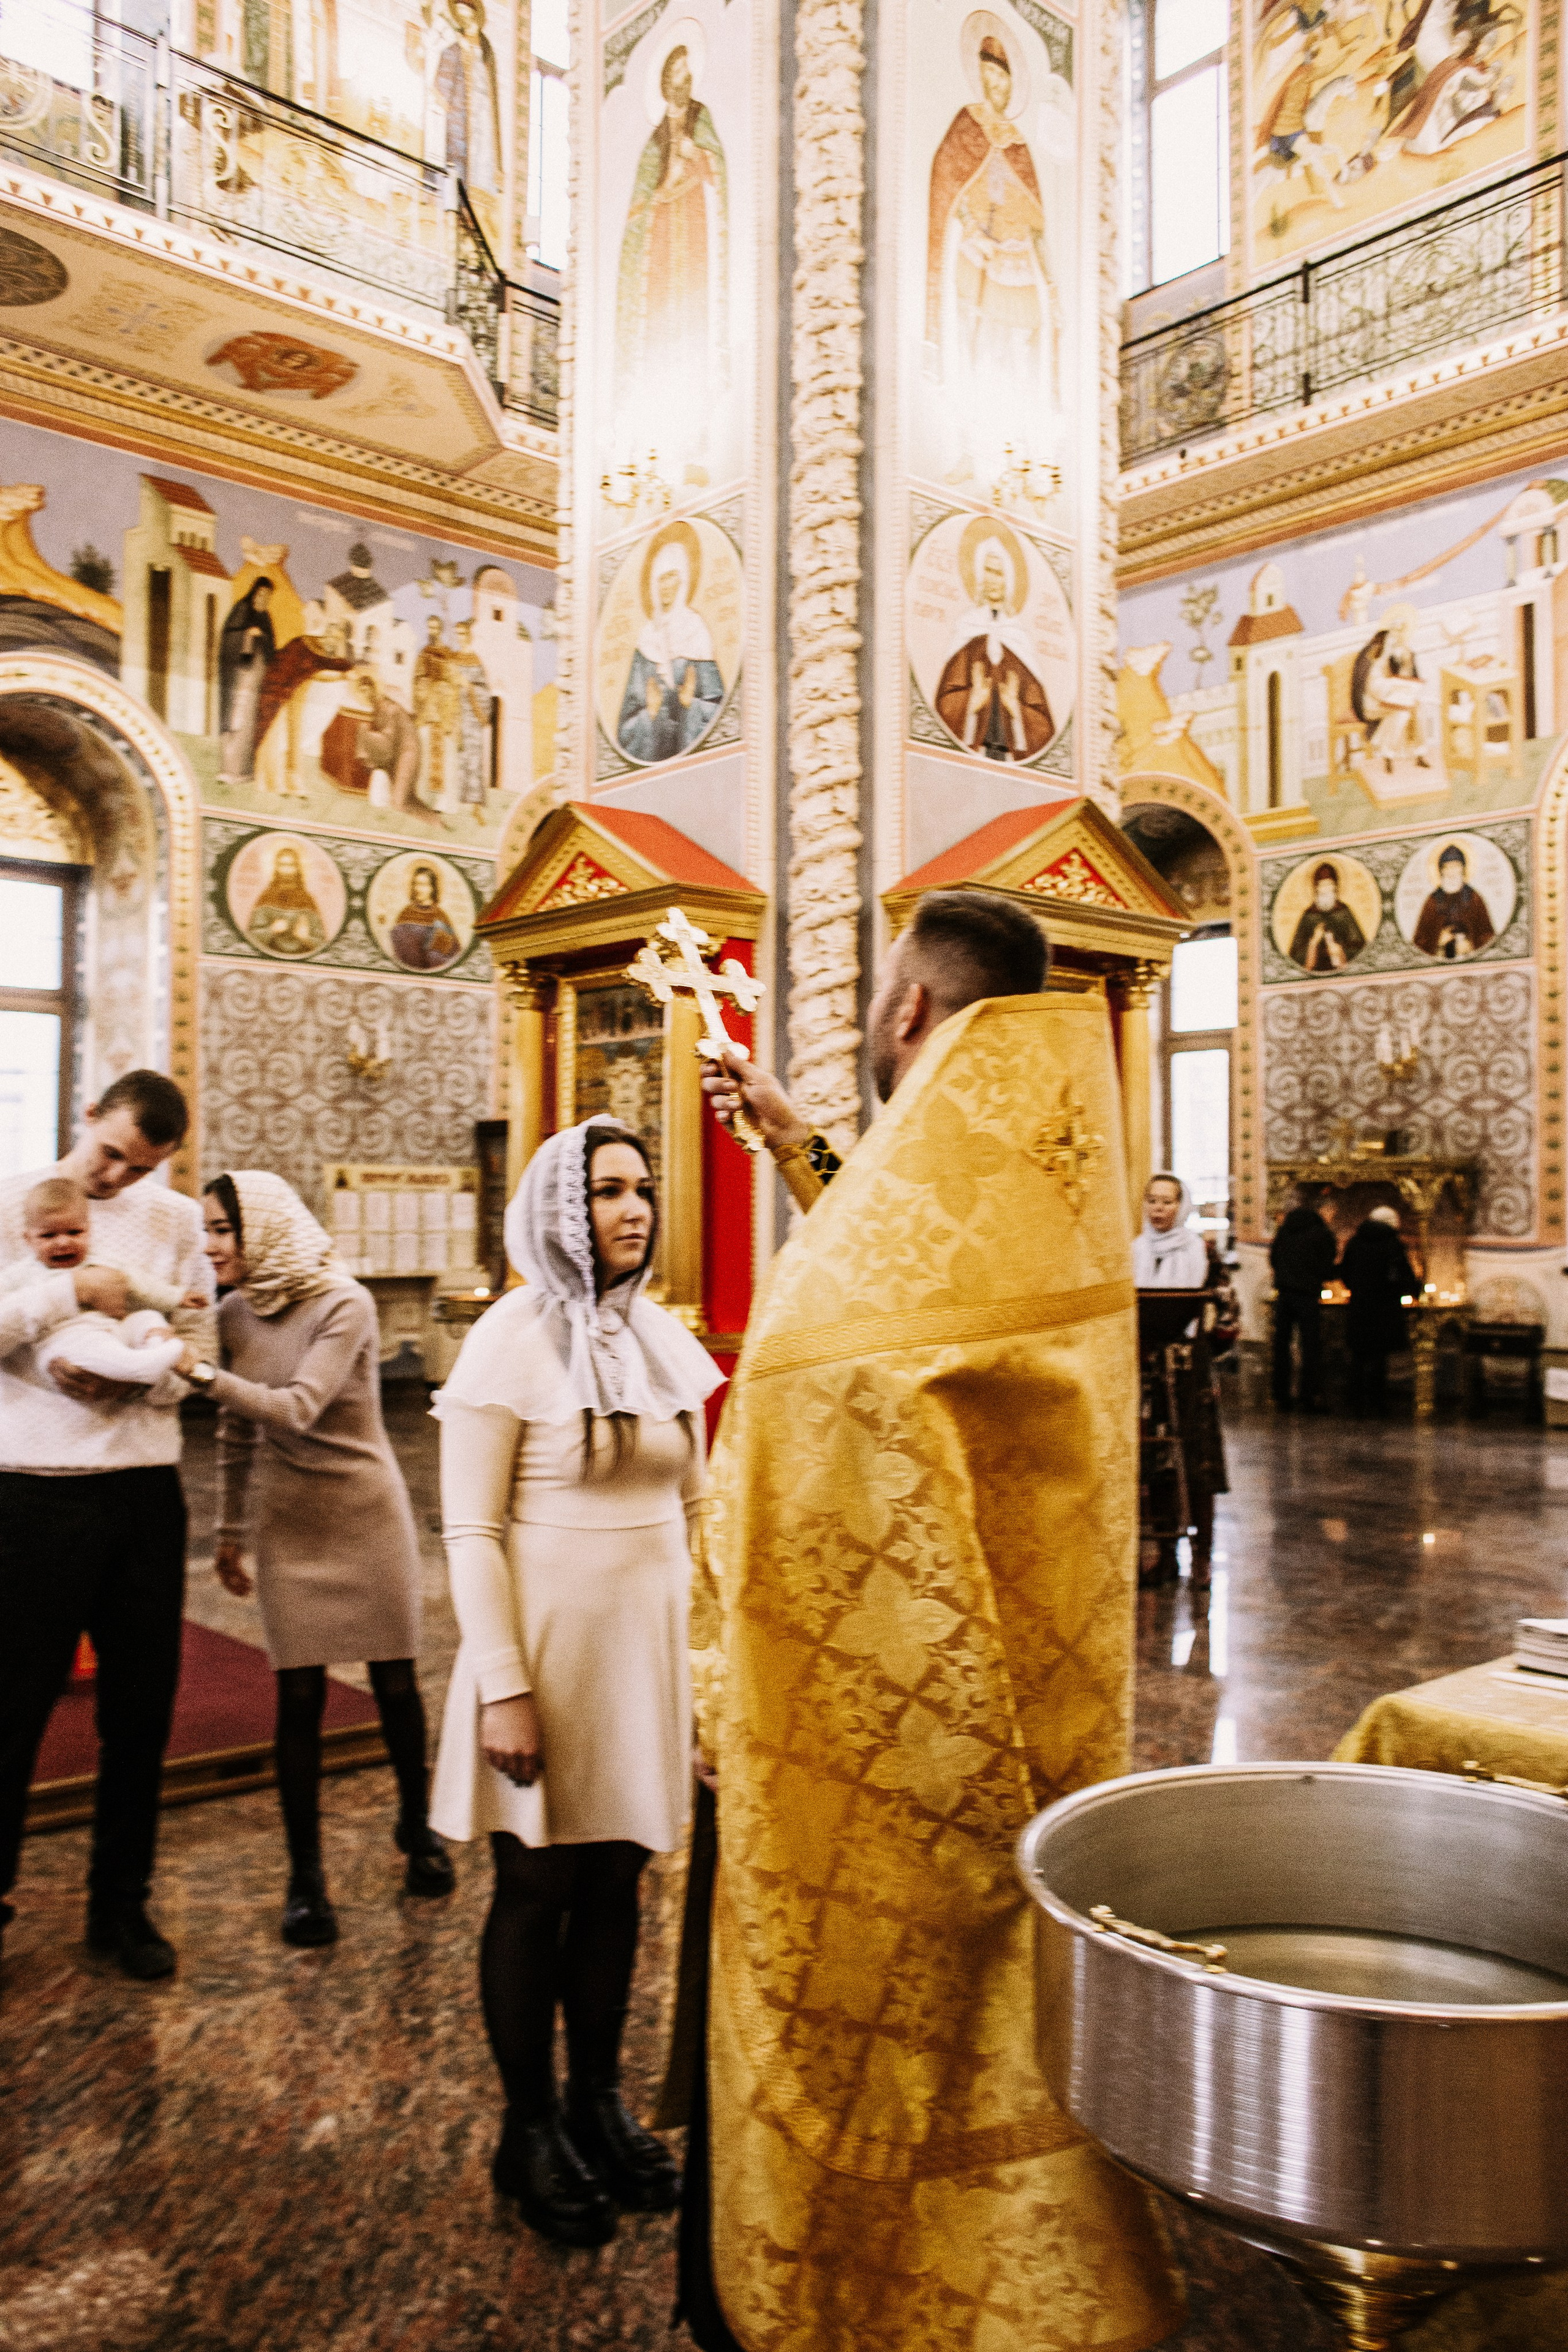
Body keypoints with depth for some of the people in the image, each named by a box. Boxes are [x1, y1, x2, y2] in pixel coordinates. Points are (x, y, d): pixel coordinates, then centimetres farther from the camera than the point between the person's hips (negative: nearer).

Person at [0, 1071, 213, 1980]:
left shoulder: (178, 1220, 6)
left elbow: (199, 1350, 3)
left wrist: (135, 1378, -15)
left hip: (145, 1487, 3)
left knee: (143, 1709, 11)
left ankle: (122, 1902, 28)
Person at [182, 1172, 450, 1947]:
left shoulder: (343, 1304, -16)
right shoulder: (233, 1316, 1)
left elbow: (298, 1411, -27)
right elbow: (238, 1434, 11)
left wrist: (203, 1373, -30)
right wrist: (230, 1532, 14)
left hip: (365, 1512, -3)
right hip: (289, 1521, 3)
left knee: (395, 1682, 6)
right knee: (299, 1695, 1)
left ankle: (416, 1825, 31)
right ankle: (304, 1875, 14)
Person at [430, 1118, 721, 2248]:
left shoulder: (666, 1337, 5)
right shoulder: (514, 1338, -12)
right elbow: (472, 1531, -12)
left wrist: (707, 1645, 10)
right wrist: (502, 1685, -16)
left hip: (648, 1646, 5)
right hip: (549, 1647, -5)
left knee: (616, 1880, 15)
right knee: (537, 1888, 9)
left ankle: (599, 2100, 32)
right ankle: (530, 2130, 26)